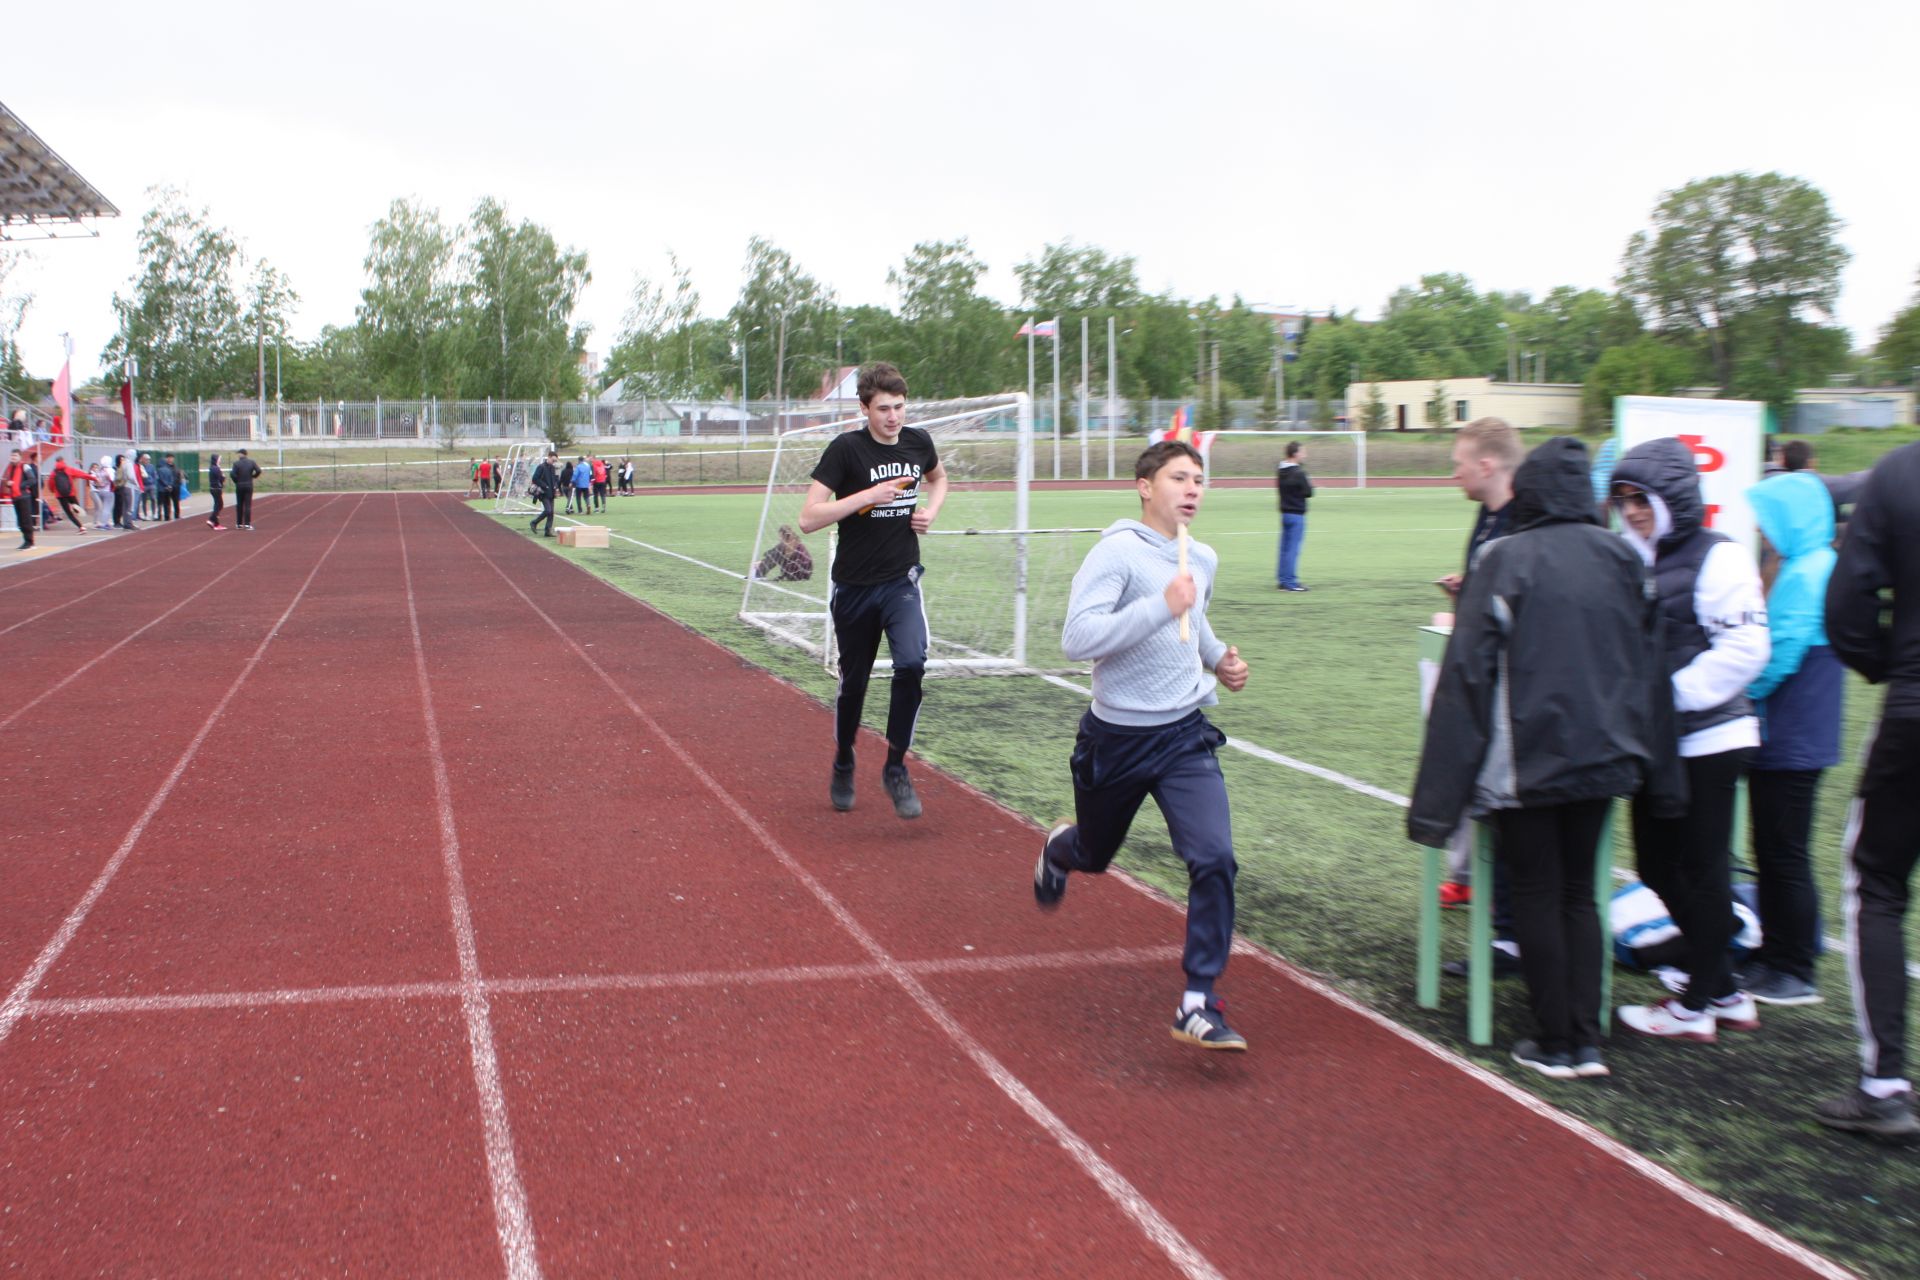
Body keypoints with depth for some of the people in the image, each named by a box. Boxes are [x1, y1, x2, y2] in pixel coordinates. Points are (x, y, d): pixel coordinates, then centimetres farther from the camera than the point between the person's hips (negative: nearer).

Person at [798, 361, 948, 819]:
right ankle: (843, 766, 36)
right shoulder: (845, 449, -12)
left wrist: (931, 511, 4)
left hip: (902, 580, 2)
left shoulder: (918, 442, 1)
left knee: (911, 663, -22)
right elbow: (808, 518, -17)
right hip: (854, 587, -2)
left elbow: (938, 478, 25)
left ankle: (896, 767, -6)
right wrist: (867, 496, -23)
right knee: (853, 681, 10)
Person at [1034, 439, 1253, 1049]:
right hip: (1117, 739, -4)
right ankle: (1058, 850, 59)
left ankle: (1198, 1004, -7)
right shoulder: (1117, 553, -16)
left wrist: (1218, 658, 10)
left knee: (1215, 859, -16)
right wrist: (1162, 606, -34)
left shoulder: (1204, 560, 6)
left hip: (1186, 736, 4)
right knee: (1094, 856, 19)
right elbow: (1077, 639, -29)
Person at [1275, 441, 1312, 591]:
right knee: (1293, 548, -4)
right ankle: (1289, 582, -2)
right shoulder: (1298, 473, -17)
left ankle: (1282, 579, 17)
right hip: (1297, 514, -8)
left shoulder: (1280, 471, 6)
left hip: (1285, 513, 8)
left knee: (1285, 548, 13)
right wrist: (1309, 483, 4)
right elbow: (1308, 492, -15)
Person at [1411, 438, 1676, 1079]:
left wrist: (1440, 790, -7)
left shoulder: (1505, 558, -10)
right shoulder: (1620, 557, 3)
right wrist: (1657, 769, 19)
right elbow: (1649, 661, 10)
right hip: (1602, 757, 4)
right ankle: (1586, 1041, 11)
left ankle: (1555, 1043, 11)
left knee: (1536, 895, 7)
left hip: (1527, 761, -4)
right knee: (1579, 893, 15)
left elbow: (1468, 670, -11)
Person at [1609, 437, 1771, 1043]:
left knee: (1701, 870, 1)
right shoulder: (1634, 560, 10)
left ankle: (1696, 1007, 13)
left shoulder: (1717, 557, -11)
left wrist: (1671, 695, -18)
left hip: (1707, 740, -8)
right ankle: (1725, 993, 25)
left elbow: (1744, 648, -18)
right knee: (1660, 867, 12)